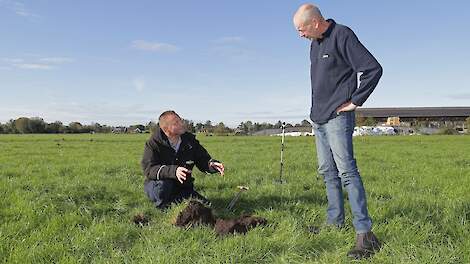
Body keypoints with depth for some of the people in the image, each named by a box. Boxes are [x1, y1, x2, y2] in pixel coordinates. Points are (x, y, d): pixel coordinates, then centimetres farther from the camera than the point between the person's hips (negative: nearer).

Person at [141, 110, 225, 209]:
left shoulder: (190, 140, -4)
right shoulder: (153, 143, -16)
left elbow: (203, 160, 3)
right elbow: (148, 169, -27)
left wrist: (212, 164, -22)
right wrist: (173, 171, -44)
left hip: (183, 187, 4)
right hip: (156, 186, -4)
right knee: (163, 185, -38)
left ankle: (172, 201, 10)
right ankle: (163, 208, -6)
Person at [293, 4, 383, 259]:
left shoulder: (342, 36, -11)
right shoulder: (315, 43, 13)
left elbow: (373, 69, -16)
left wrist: (355, 101, -13)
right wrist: (318, 107, 14)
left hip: (337, 117, -9)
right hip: (318, 117, 9)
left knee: (346, 170, -14)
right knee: (327, 172, 11)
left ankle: (364, 233, -10)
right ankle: (335, 221, 21)